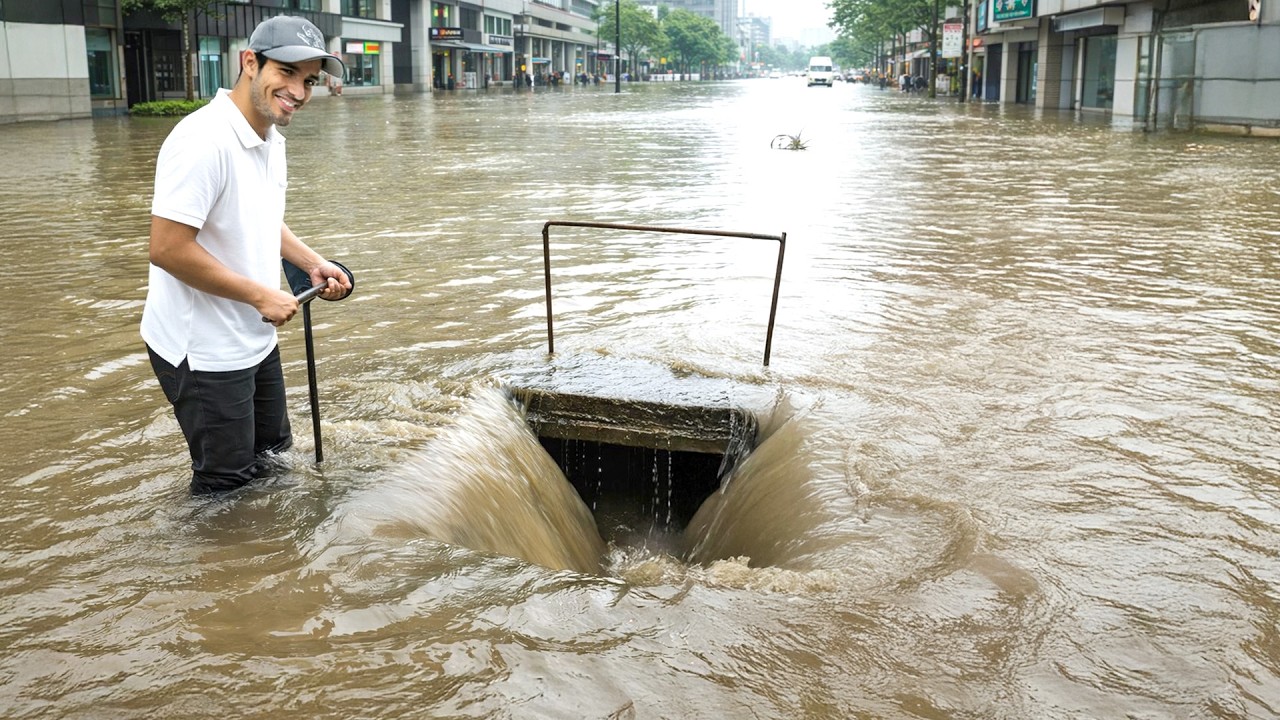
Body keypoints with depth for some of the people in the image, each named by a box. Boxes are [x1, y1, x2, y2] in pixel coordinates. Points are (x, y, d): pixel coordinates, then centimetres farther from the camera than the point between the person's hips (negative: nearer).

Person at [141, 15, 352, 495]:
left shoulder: (270, 139, 5)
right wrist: (262, 296, -21)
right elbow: (168, 248, -28)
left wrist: (313, 264, 6)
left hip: (255, 341, 9)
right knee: (226, 483, 6)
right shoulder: (204, 140, -26)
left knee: (270, 454, 24)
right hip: (205, 353, -9)